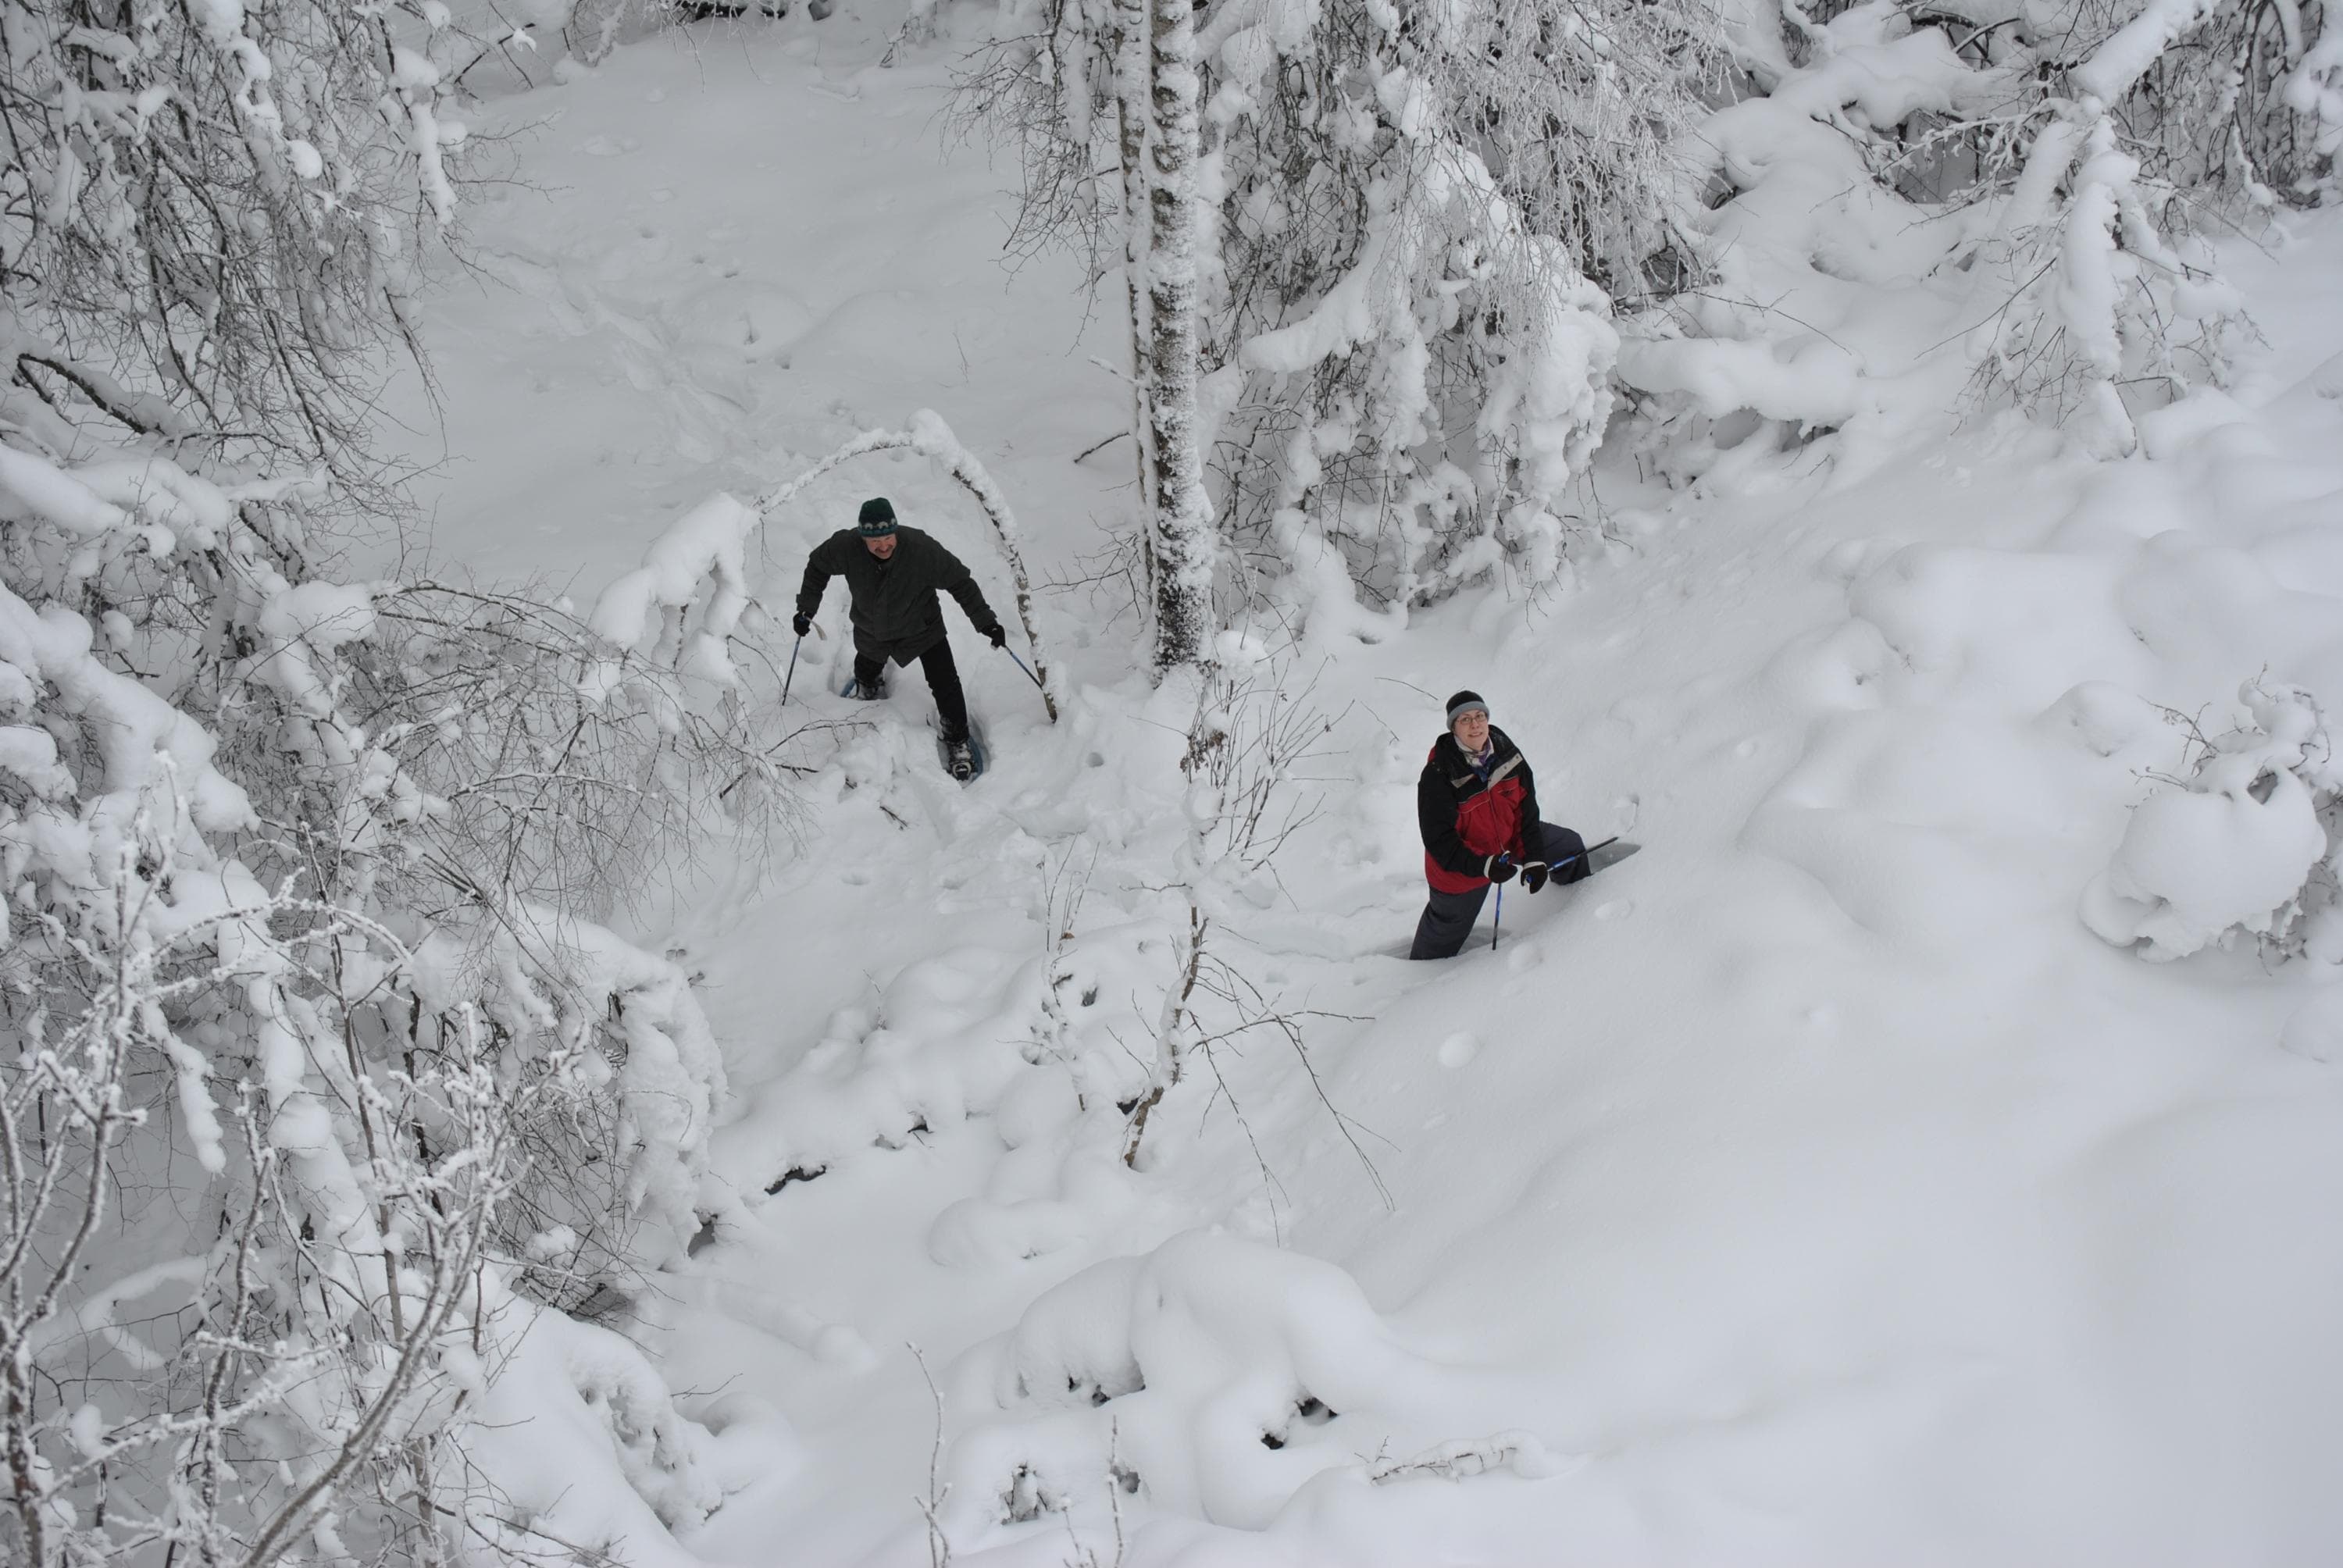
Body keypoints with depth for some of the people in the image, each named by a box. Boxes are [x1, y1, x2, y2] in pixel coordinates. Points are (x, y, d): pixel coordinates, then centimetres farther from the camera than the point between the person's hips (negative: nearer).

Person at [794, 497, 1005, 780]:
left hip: (921, 627, -2)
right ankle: (869, 683, 67)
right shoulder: (845, 547, -31)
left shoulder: (921, 549, -37)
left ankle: (957, 741, 19)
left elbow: (960, 582, -24)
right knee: (867, 672, 29)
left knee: (945, 685, -6)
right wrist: (806, 609, -7)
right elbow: (817, 566, -8)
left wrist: (987, 623, -21)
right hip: (871, 631, 2)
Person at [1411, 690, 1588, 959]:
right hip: (1461, 865, -6)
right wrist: (1484, 866, -43)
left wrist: (1534, 858, -13)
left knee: (1571, 846, 19)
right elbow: (1439, 841, -32)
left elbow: (1526, 808, -8)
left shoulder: (1505, 751, -18)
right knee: (1448, 928, 16)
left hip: (1510, 839, 6)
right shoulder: (1438, 776, -34)